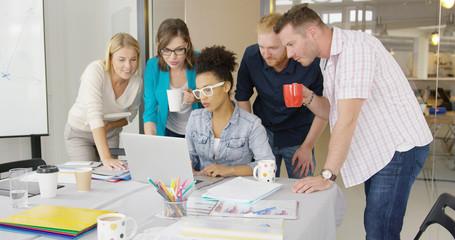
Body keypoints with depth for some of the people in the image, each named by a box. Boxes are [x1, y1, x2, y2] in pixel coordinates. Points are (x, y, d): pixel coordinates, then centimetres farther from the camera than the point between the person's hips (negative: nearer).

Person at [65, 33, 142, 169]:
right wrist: (105, 157, -49)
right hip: (79, 132, -4)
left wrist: (110, 125, -19)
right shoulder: (95, 71, -30)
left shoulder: (137, 83, -16)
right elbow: (94, 113, -41)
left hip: (110, 134, 4)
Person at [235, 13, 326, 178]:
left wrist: (307, 146, -7)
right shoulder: (251, 56, -15)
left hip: (298, 136, -1)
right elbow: (242, 96, 0)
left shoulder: (310, 62, -23)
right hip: (263, 132, 2)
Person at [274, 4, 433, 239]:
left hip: (400, 146, -9)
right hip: (377, 149, 9)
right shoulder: (329, 59, 9)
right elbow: (331, 112, 15)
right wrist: (309, 98, -6)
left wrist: (326, 176, -26)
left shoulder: (356, 47, -22)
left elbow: (347, 119, -27)